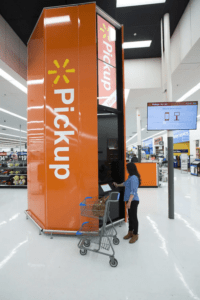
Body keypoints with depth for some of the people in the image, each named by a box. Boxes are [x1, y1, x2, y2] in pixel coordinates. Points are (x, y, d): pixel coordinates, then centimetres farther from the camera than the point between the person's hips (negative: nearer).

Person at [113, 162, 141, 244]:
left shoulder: (134, 178, -20)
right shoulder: (131, 177, 12)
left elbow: (133, 191, -27)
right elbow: (126, 183, 31)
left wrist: (129, 201, -32)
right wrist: (118, 185, 45)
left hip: (133, 201, -10)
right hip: (130, 200, 10)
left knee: (134, 217, 4)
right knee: (130, 216, 19)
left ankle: (135, 235, 20)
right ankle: (130, 232, 33)